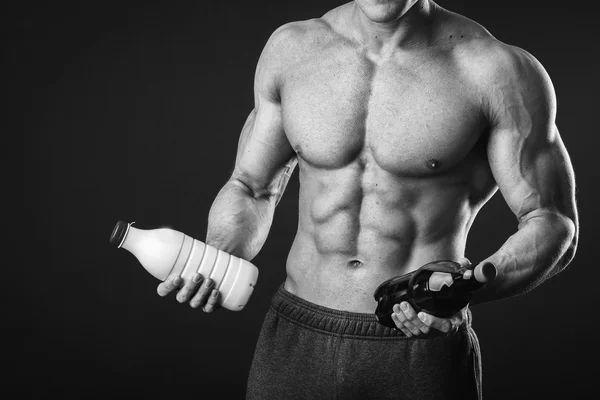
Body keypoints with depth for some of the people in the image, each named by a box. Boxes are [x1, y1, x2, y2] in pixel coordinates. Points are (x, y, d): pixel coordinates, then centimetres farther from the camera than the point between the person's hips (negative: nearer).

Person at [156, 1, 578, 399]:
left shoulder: (496, 70, -10)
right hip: (297, 344, 3)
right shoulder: (290, 48, 1)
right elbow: (251, 189, 11)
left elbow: (554, 227, -6)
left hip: (424, 359, -2)